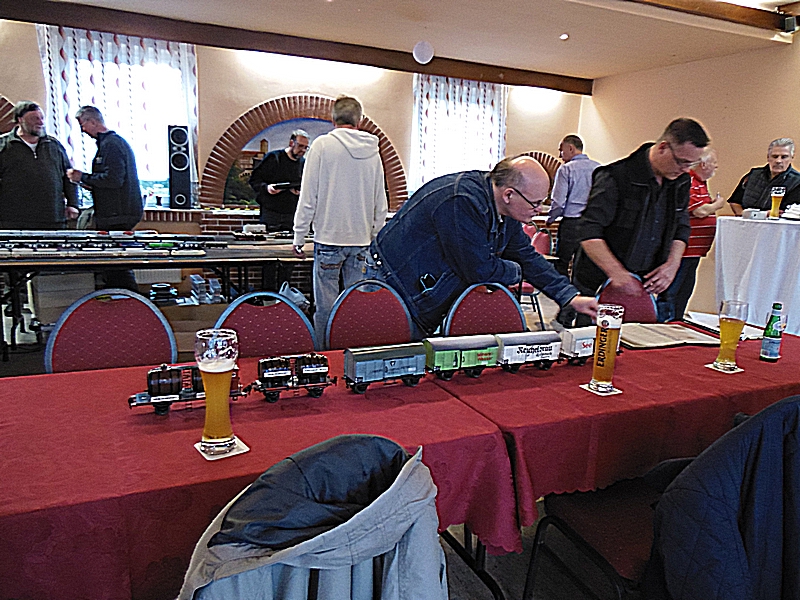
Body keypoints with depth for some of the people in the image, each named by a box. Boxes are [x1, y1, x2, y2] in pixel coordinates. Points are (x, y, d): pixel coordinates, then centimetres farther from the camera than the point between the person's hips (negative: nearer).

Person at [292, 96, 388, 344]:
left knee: (325, 305, 3)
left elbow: (308, 197, -6)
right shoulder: (373, 151, 8)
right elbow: (381, 205, 11)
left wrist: (299, 238, 0)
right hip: (362, 240, 4)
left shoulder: (322, 145, -4)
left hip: (329, 238, -4)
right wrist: (376, 239, 19)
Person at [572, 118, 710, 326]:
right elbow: (589, 232, -20)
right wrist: (617, 273, -29)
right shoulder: (616, 177, -16)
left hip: (647, 287, 6)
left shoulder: (681, 181, 7)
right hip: (601, 286, -6)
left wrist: (672, 264, 0)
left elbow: (681, 227, 18)